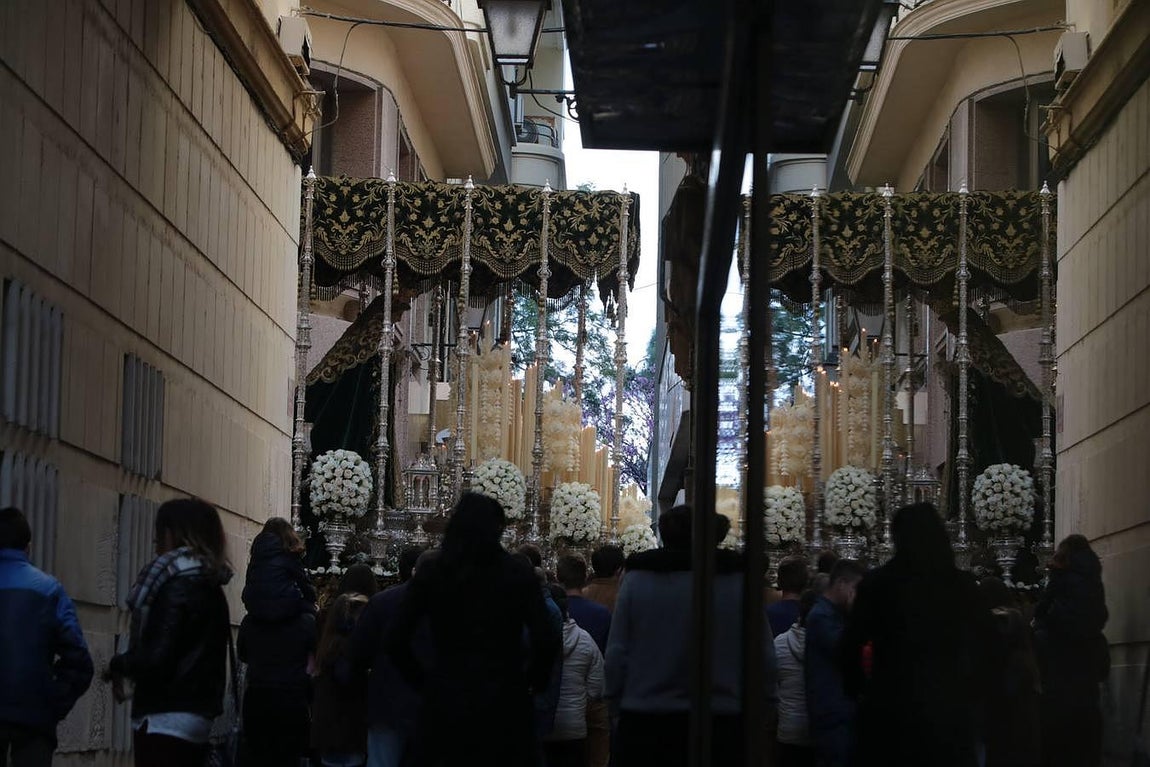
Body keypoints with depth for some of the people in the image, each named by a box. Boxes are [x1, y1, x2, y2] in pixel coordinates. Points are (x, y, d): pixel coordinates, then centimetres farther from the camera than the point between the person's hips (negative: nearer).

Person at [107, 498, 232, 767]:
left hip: (166, 721, -9)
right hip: (196, 718, 9)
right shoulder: (211, 588, 14)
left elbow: (155, 660, -19)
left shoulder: (177, 585, -13)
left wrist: (117, 665, -1)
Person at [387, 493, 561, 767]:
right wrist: (532, 680, 6)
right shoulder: (518, 574, -1)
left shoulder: (430, 575, 2)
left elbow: (396, 641, -3)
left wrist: (422, 679, 9)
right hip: (503, 700, -1)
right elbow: (546, 641, -10)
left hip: (445, 698, 1)